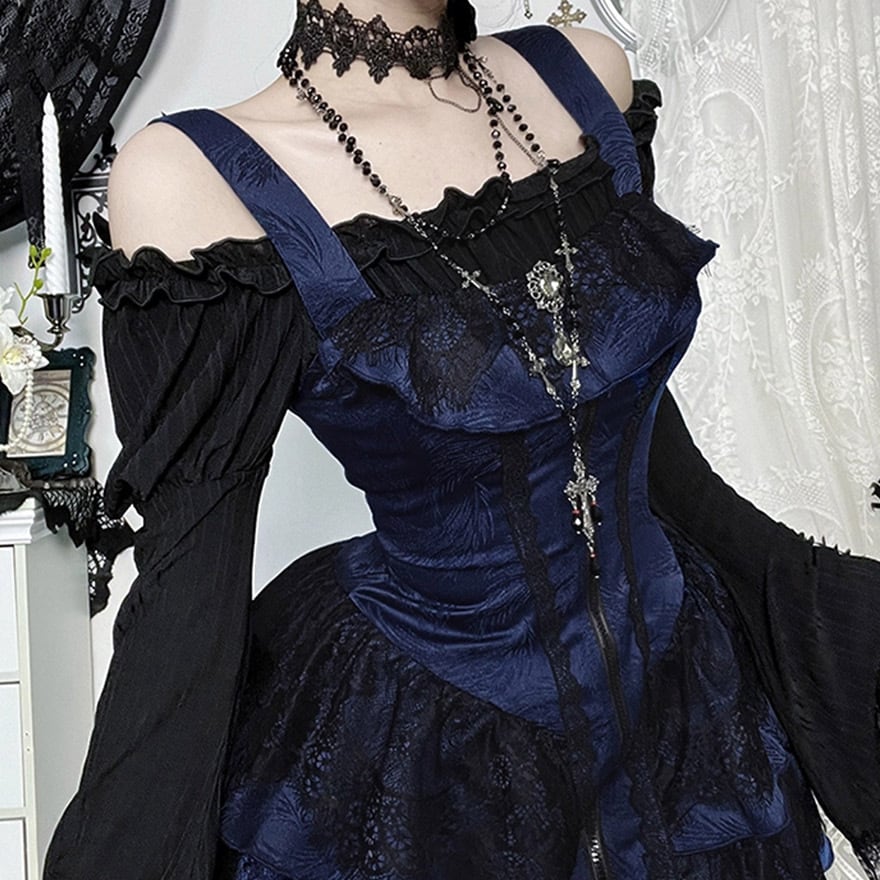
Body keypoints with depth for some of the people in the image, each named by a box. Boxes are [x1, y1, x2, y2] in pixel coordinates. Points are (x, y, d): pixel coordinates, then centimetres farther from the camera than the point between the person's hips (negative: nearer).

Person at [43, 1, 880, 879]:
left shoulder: (582, 73, -3)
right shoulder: (195, 173, -19)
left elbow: (634, 407, 5)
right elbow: (191, 556, -17)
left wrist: (796, 580, 11)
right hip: (402, 747, -4)